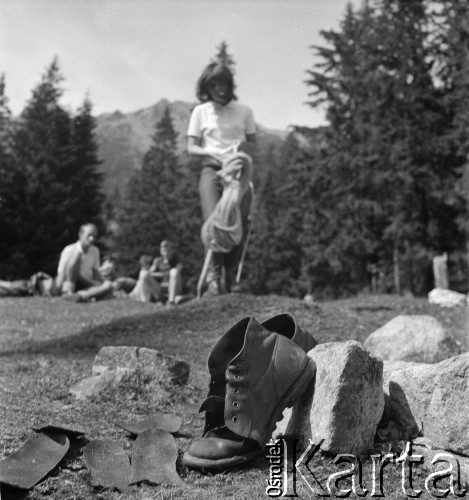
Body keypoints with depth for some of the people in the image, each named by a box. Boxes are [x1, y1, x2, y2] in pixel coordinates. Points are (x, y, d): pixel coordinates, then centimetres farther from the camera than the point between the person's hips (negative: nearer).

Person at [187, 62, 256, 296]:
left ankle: (229, 278, 5)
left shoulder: (244, 111, 11)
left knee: (240, 224, -7)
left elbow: (253, 143, 15)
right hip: (212, 170, -1)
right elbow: (191, 147, 7)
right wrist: (211, 152, -12)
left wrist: (245, 147, -8)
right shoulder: (200, 111, 9)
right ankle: (214, 277, -15)